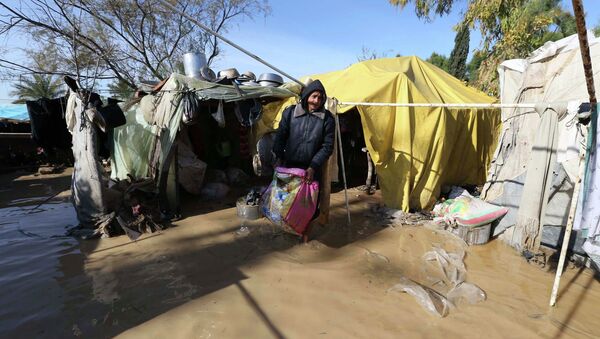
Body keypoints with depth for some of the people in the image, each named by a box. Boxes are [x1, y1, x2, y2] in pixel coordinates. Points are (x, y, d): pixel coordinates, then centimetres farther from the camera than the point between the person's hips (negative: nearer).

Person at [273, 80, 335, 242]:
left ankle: (306, 230, 30)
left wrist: (313, 167, -13)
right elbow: (280, 136, 4)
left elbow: (327, 146, -6)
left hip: (311, 168, -1)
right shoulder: (290, 112, -3)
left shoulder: (327, 118, -6)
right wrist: (279, 158, -5)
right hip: (289, 165, 1)